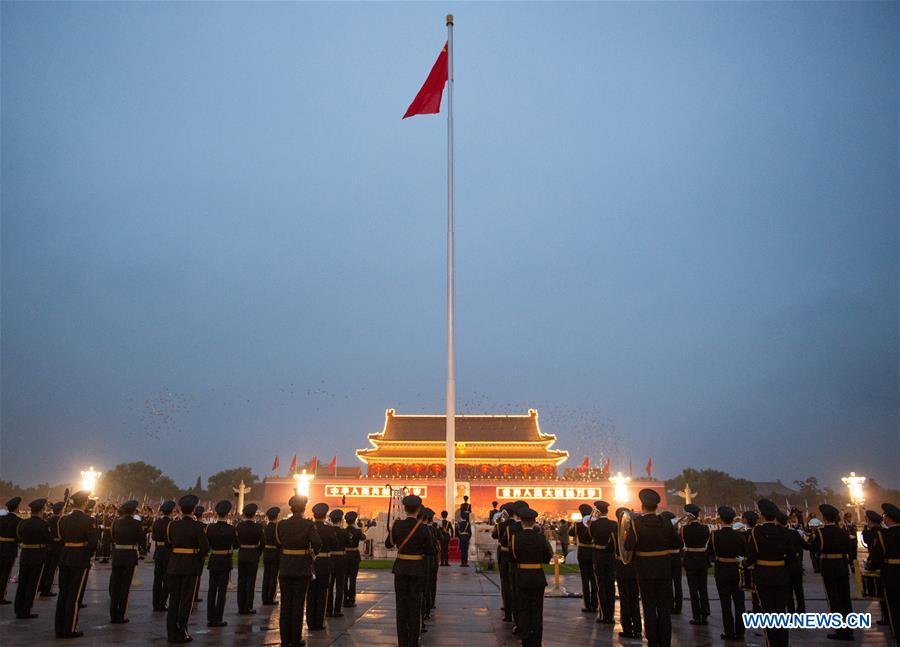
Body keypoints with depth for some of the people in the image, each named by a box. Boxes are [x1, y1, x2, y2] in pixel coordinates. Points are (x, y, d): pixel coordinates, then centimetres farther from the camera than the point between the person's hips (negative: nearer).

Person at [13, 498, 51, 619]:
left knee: (22, 583, 13)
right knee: (32, 584, 4)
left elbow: (19, 536, 10)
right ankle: (26, 611, 8)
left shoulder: (23, 523, 0)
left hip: (24, 555, 5)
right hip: (38, 556, -5)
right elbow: (49, 539, -10)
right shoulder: (43, 524, -16)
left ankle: (18, 610, 19)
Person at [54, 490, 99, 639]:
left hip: (64, 559, 6)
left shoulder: (64, 519, 5)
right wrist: (89, 554, 0)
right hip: (80, 560, -6)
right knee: (74, 596, 1)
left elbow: (61, 537, 10)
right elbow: (93, 542, -17)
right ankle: (70, 629, 6)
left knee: (63, 593, 13)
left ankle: (59, 628, 19)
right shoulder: (87, 520, -14)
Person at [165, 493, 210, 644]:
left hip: (173, 565, 4)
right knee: (186, 601, 4)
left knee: (173, 600, 12)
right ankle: (181, 634, 6)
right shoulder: (196, 527, -13)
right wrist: (199, 558, 4)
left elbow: (168, 543, 7)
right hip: (190, 566, -4)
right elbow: (205, 547, -13)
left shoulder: (172, 525, 1)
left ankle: (171, 633, 16)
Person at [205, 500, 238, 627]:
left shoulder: (210, 527, -6)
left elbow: (206, 544, 3)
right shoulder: (231, 529, -14)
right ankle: (218, 619, 6)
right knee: (222, 590, 4)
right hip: (225, 562, -3)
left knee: (212, 589, 11)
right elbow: (237, 545, -6)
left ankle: (210, 618, 15)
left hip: (213, 561, 3)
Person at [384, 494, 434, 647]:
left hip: (401, 568, 1)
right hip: (417, 570, -1)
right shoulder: (423, 528, -12)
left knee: (401, 604, 10)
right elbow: (430, 551, -8)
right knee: (415, 605, 6)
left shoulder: (397, 525, -7)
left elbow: (388, 544, 4)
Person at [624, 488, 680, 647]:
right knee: (664, 607, 11)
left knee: (649, 607, 8)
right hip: (664, 570, 2)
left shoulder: (636, 523, -13)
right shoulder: (666, 523, -5)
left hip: (644, 570, -2)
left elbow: (628, 547, -19)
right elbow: (676, 545, 3)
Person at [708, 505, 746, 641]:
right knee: (739, 602, 12)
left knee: (725, 603, 8)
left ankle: (729, 633, 12)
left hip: (721, 571, -1)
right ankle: (739, 632, 17)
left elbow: (710, 553, -3)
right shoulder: (739, 536, -11)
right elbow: (745, 553, -2)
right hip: (737, 570, 1)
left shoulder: (715, 535, -13)